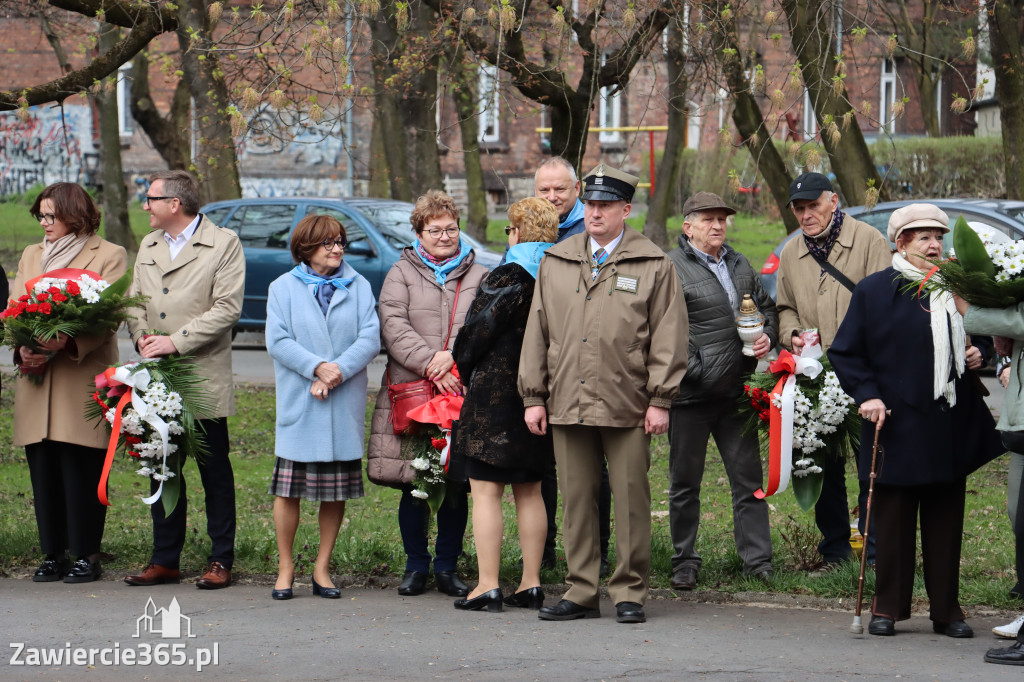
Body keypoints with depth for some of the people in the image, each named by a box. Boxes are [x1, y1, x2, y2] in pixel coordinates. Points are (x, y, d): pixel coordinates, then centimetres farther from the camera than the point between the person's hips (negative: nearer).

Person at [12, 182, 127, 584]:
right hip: (36, 381, 5)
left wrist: (69, 342, -24)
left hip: (83, 381, -5)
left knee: (81, 470, -5)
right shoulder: (31, 256, 20)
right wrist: (23, 349, -8)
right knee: (43, 469, 3)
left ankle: (86, 554, 2)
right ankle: (53, 554, 10)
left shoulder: (109, 256, 3)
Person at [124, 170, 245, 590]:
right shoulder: (148, 246, 17)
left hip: (204, 378, -6)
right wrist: (141, 337, -5)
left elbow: (227, 308, -11)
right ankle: (165, 560, 15)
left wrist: (177, 341, -16)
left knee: (215, 472, 1)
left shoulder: (224, 244, -3)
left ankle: (221, 561, 7)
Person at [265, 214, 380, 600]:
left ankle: (322, 569, 13)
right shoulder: (283, 288, 7)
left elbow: (371, 338, -1)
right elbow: (277, 341, -4)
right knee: (289, 489, -3)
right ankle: (285, 568, 8)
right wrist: (317, 367, -17)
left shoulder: (359, 287, 10)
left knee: (337, 491, 4)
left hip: (345, 405, 2)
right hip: (298, 405, -2)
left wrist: (338, 372, -15)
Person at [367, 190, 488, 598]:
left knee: (457, 484, 0)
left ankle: (447, 567, 11)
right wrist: (429, 364, -15)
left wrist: (454, 355, -15)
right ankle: (416, 566, 12)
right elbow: (393, 325, -3)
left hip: (464, 391, 1)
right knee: (412, 484, 0)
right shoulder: (402, 273, 10)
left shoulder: (479, 276, 14)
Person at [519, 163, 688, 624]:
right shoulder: (555, 263, 13)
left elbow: (667, 338, 0)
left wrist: (660, 400, -5)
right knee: (575, 500, 6)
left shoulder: (653, 266, 3)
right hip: (567, 404, 3)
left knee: (631, 500, 0)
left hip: (627, 408, -3)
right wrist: (533, 396, 9)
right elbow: (537, 332, 14)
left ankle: (629, 593, 9)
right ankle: (581, 592, 12)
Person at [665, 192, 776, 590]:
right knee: (685, 482, 5)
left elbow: (767, 307, 26)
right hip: (691, 393, -5)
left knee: (748, 478, 5)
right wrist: (693, 369, -16)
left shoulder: (738, 265, 15)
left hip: (736, 391, 5)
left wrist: (768, 337, 6)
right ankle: (685, 562, 15)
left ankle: (757, 561, 9)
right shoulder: (671, 268, -7)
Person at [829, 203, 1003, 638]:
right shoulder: (874, 291, -1)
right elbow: (844, 352, 0)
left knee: (946, 521, 7)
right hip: (897, 423, -4)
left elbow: (971, 339, 25)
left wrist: (977, 356, 2)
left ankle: (947, 610, 15)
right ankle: (887, 607, 12)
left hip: (951, 426, 4)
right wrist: (866, 394, -12)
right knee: (893, 522, 2)